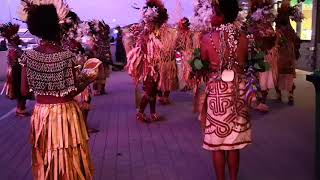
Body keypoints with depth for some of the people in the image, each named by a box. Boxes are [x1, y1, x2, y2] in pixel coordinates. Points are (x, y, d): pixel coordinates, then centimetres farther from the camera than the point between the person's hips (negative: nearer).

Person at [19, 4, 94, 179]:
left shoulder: (28, 56, -5)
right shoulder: (66, 56, -15)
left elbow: (24, 90, -1)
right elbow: (71, 92, -15)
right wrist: (88, 80, 0)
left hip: (41, 113, 4)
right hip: (65, 113, -3)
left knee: (45, 160, 20)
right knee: (68, 159, 13)